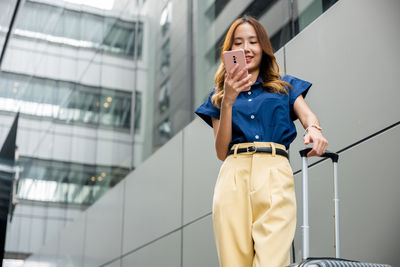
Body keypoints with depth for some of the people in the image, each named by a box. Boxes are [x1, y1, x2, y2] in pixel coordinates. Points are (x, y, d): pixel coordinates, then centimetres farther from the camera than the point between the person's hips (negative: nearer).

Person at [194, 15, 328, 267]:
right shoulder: (219, 95, 24)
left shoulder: (285, 87, 25)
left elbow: (307, 115, 6)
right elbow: (221, 152, 13)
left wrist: (313, 128, -19)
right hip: (233, 173, 1)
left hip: (274, 171, -1)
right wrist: (228, 102, 3)